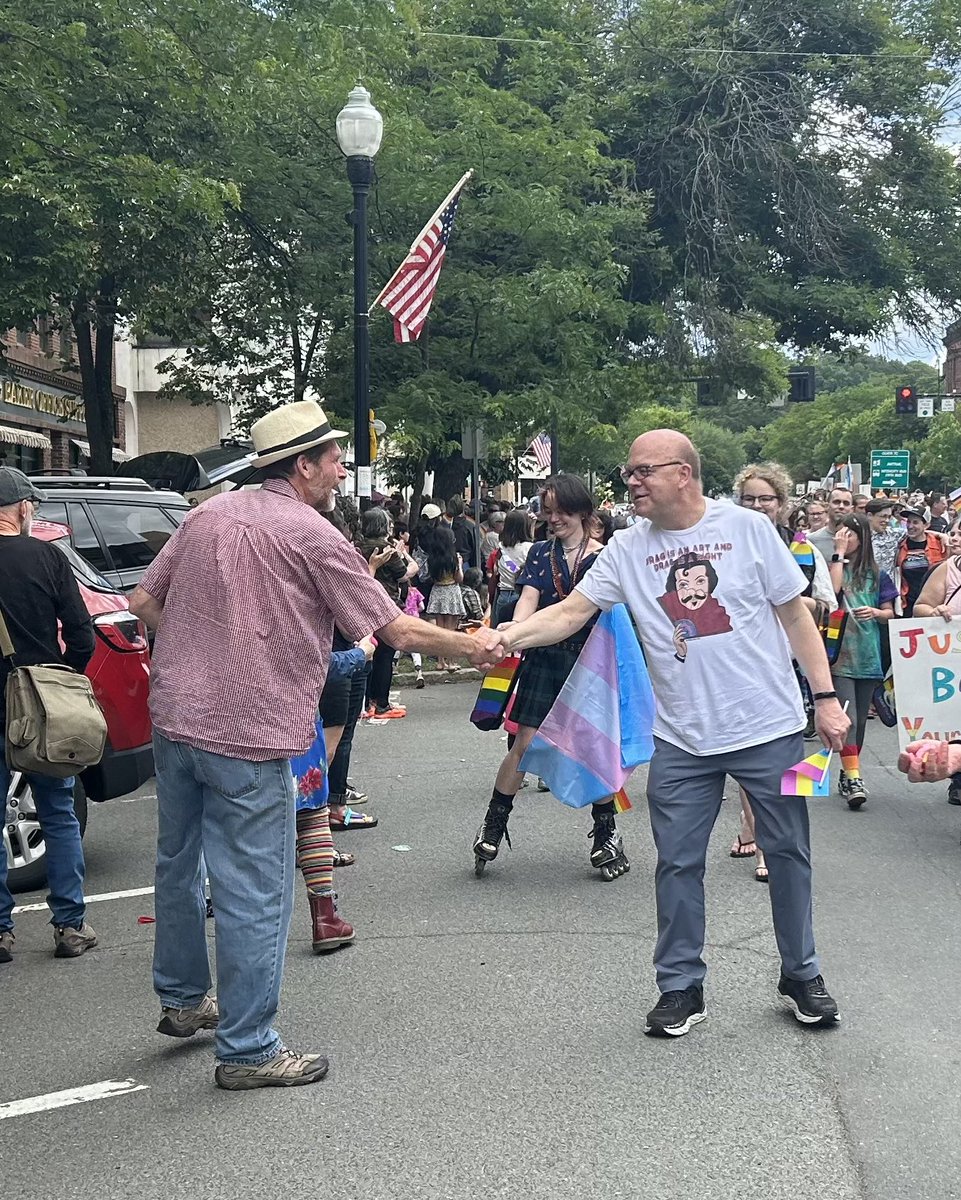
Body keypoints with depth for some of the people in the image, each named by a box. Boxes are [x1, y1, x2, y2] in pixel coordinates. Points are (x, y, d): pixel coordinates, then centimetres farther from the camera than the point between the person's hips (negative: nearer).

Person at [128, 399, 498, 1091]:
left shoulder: (208, 515, 10)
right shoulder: (314, 538, -9)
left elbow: (144, 603, 12)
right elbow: (398, 631, -6)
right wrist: (473, 647, 9)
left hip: (173, 719, 8)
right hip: (249, 738, -8)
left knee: (179, 866, 22)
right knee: (253, 897, 1)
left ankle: (182, 999, 40)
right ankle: (248, 1051, 9)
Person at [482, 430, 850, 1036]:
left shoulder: (748, 528, -4)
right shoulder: (629, 548, 1)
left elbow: (795, 615, 0)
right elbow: (572, 610, -4)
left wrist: (826, 697, -3)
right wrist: (507, 636, -21)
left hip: (770, 727, -1)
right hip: (682, 738, 2)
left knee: (789, 854, 10)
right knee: (678, 864, 5)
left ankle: (802, 975, 29)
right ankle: (681, 987, 21)